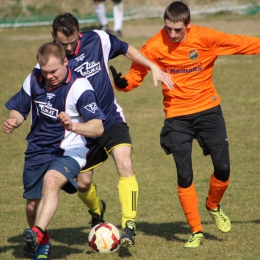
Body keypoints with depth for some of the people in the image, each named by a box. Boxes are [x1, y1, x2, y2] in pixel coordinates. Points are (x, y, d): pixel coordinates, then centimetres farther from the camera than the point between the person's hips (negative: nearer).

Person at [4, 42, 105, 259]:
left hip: (69, 151, -5)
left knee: (51, 180, -35)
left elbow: (98, 127, -23)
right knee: (32, 205, 8)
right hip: (37, 151, 5)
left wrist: (73, 126, -41)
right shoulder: (33, 80, -2)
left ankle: (37, 233, -47)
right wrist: (14, 121, -11)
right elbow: (19, 109, 13)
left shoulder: (79, 87, -18)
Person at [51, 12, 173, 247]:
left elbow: (126, 49, 7)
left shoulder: (97, 40, -12)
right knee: (82, 184, 11)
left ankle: (129, 226, -22)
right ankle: (97, 211, 46)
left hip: (111, 119, -1)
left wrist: (154, 68, 2)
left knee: (125, 165, -24)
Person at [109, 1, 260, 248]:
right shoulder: (154, 47, -11)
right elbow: (135, 75, -5)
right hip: (177, 116, -1)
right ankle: (196, 232, 9)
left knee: (223, 169, -5)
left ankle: (213, 205, 28)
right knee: (184, 176, -6)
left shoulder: (205, 37, -11)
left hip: (208, 110, 1)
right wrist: (122, 82, -26)